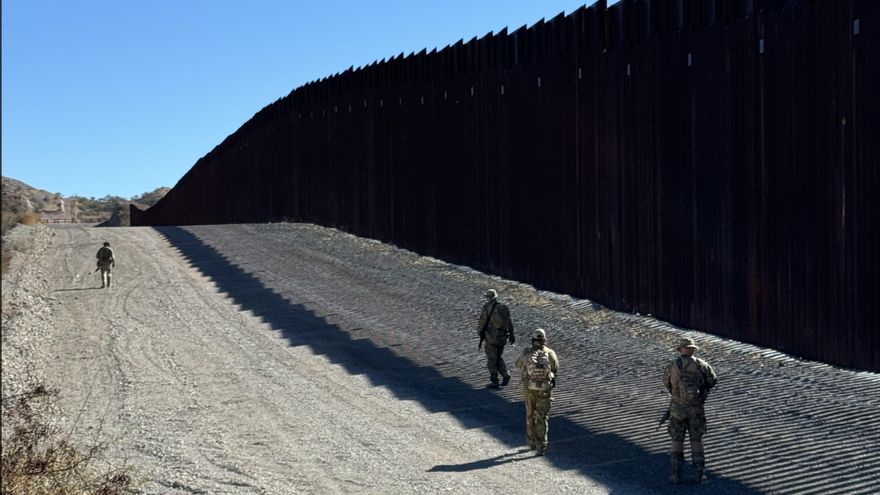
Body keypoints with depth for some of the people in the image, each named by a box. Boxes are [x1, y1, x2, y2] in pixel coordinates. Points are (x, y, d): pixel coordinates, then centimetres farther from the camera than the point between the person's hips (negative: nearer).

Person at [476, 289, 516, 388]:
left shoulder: (487, 307, -11)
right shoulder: (504, 307, 5)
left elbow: (482, 321, -8)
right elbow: (509, 322, 9)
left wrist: (479, 332, 10)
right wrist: (512, 335, 18)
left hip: (491, 336, -5)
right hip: (502, 337, 5)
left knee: (491, 359, 5)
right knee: (498, 357, 21)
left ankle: (494, 382, 6)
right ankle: (505, 374, 4)